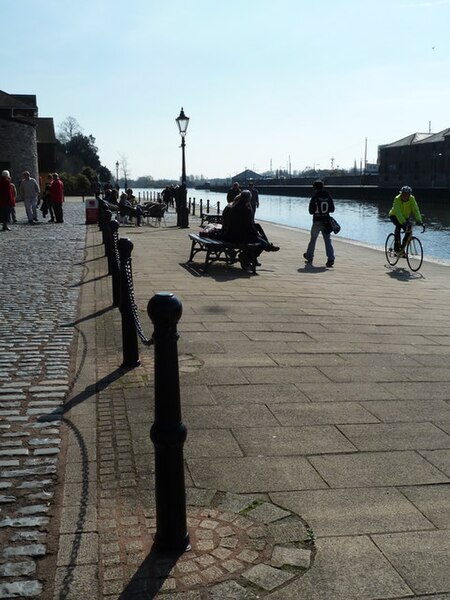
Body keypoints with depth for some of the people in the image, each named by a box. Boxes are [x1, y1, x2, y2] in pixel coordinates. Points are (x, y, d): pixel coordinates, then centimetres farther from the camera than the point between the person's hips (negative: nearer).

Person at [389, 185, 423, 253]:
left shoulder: (412, 199, -21)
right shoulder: (397, 199, -30)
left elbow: (416, 210, -29)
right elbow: (398, 212, -41)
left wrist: (419, 220, -44)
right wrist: (403, 222, -54)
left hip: (405, 216, 4)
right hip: (394, 216, -4)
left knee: (408, 230, -15)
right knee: (399, 225, -32)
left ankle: (402, 247, 6)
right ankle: (396, 246, -23)